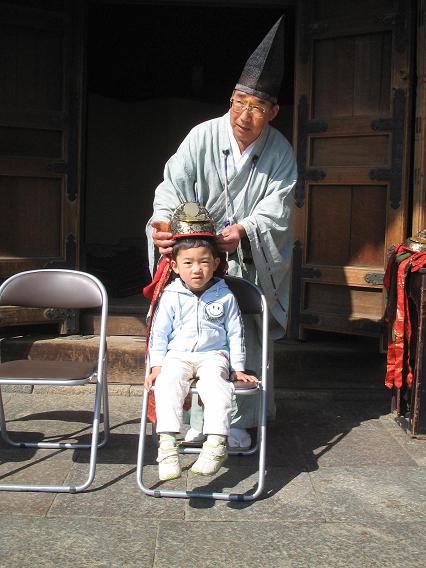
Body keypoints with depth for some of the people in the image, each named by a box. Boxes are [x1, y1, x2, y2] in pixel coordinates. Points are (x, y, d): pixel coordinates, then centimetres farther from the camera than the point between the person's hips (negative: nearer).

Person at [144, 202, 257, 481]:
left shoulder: (225, 297, 3)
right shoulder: (171, 296, 2)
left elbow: (235, 334, 9)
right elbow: (159, 333, 6)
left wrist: (238, 368, 6)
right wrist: (156, 366, -2)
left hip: (213, 355, -1)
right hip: (177, 355, 1)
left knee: (214, 384, -33)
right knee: (168, 384, -31)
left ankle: (216, 443, -39)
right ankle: (167, 443, -38)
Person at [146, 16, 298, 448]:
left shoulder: (280, 153, -6)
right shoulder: (203, 136, -8)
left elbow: (276, 210, -13)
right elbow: (173, 185, -15)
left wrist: (244, 231, -34)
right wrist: (163, 221, -36)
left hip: (252, 262, 0)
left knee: (247, 340, 2)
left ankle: (237, 422, 17)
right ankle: (198, 419, 16)